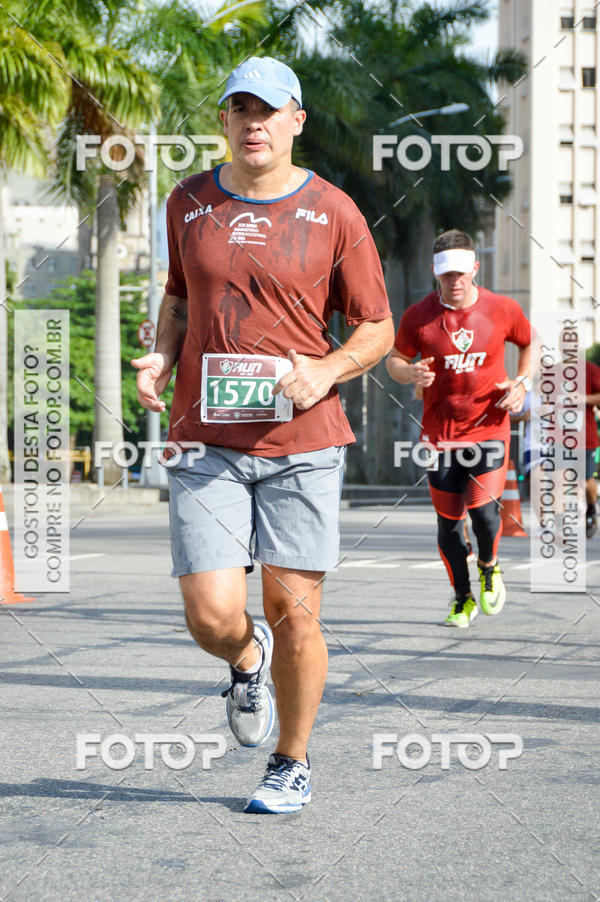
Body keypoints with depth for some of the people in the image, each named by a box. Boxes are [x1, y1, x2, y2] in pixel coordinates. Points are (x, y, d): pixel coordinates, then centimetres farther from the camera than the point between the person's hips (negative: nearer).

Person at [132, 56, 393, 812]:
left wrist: (326, 371, -14)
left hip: (302, 441, -1)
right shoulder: (189, 204, 9)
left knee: (293, 613, 1)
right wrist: (161, 358, 5)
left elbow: (377, 328, 5)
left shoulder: (333, 213, 0)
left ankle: (292, 763, 23)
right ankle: (246, 661, 29)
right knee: (210, 617, -9)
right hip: (206, 444, 2)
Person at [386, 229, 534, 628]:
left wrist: (523, 383, 0)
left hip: (489, 428, -1)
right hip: (440, 433, 1)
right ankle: (463, 599, 25)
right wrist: (410, 373, -15)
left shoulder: (503, 310, -2)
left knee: (483, 509, -16)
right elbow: (394, 359, 8)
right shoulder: (418, 316, -5)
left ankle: (489, 566, 18)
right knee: (448, 521, 4)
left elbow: (531, 342, 16)